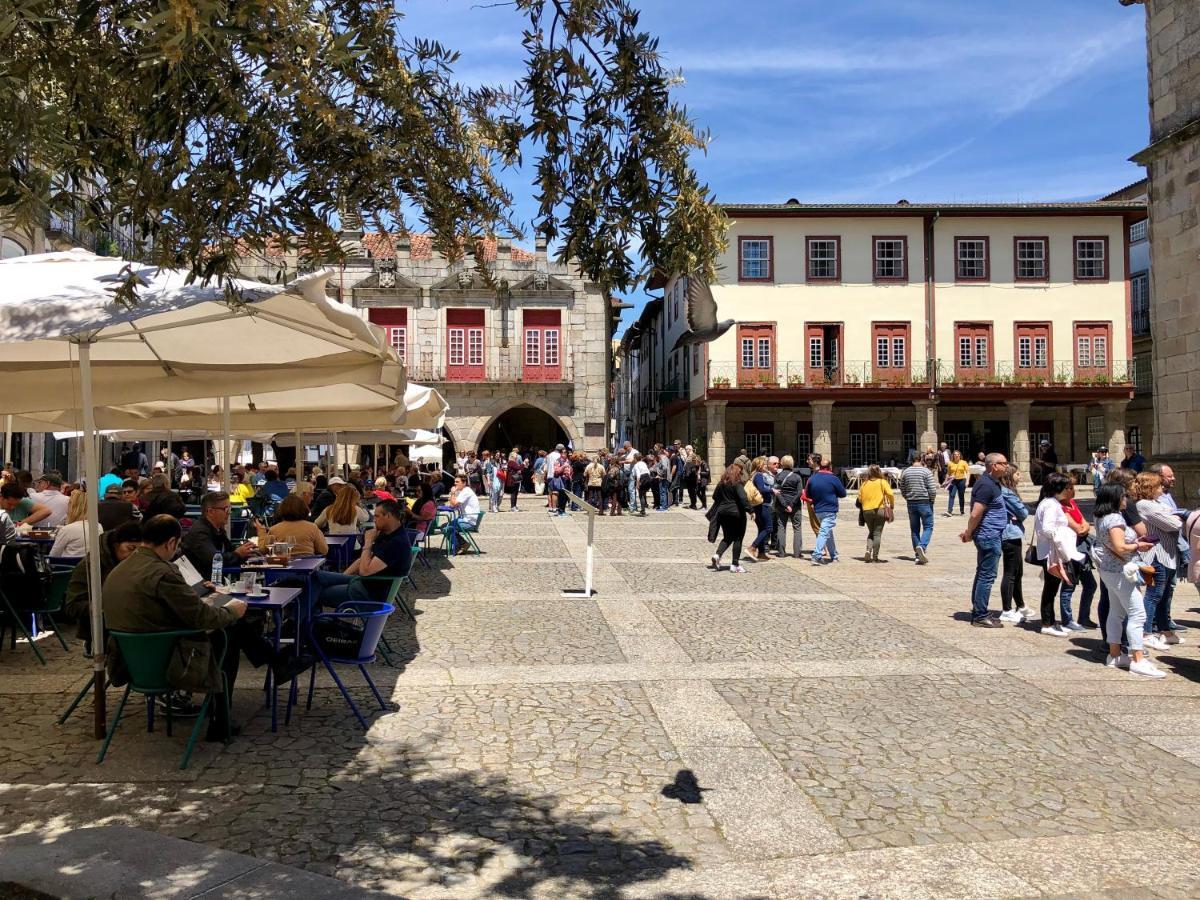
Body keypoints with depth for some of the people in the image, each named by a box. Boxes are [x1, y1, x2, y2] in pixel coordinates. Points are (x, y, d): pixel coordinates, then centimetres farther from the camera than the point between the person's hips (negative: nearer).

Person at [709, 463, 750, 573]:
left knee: (727, 537, 17)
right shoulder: (737, 484, -12)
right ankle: (735, 564, 4)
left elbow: (715, 496, 14)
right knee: (738, 538, 5)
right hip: (736, 514, -6)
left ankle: (717, 555, -6)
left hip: (722, 513, 6)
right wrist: (750, 510, -21)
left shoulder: (721, 483, 6)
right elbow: (743, 498, -23)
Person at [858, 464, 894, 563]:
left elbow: (860, 498, 6)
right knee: (877, 533, 3)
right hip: (879, 510, -3)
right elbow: (890, 494, -13)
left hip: (866, 511, 3)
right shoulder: (882, 482, -1)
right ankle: (875, 556, 3)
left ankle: (868, 551, -3)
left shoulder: (864, 484, 7)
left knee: (871, 532, 18)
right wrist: (892, 505, 1)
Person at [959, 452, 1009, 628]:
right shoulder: (986, 485, -19)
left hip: (988, 536, 10)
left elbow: (976, 514, 19)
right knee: (987, 576, -5)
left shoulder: (991, 483, 14)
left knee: (982, 574, 14)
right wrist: (969, 534, -9)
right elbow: (976, 515, -21)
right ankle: (980, 616, 0)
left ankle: (977, 613, 21)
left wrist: (969, 532, 14)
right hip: (990, 536, -10)